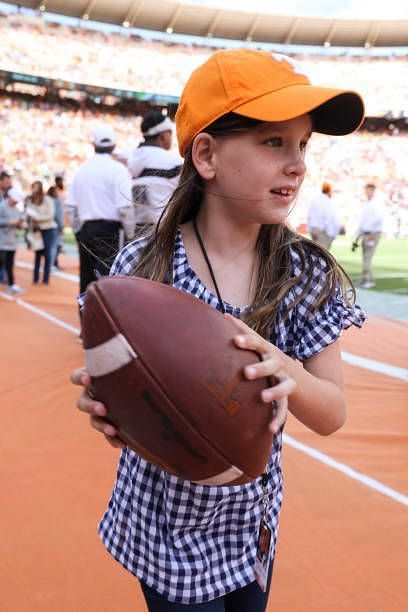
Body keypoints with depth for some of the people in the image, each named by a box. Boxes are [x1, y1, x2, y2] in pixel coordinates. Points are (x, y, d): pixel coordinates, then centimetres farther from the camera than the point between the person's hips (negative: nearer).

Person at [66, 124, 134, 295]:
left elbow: (71, 205, 11)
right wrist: (131, 234, -4)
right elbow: (125, 207, -14)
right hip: (108, 230, -6)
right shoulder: (117, 169, -7)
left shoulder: (82, 169, 10)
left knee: (86, 278, 13)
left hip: (85, 229, 6)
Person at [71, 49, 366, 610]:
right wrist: (103, 405, -30)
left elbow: (332, 416, -11)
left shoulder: (307, 274, -11)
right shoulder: (142, 267, -17)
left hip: (253, 522, 3)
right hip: (164, 522, -2)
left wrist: (287, 374, -32)